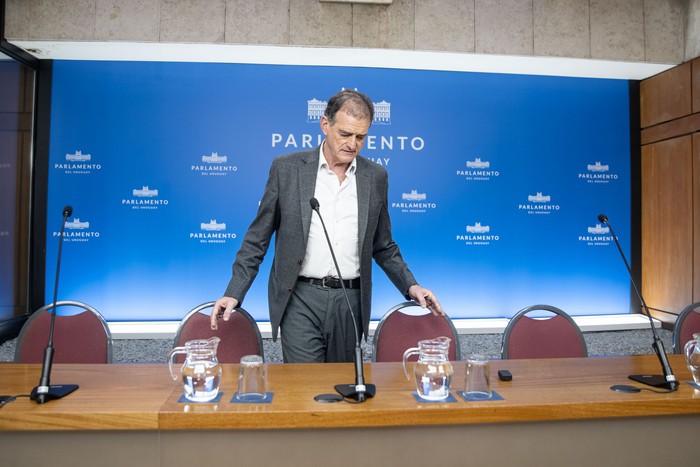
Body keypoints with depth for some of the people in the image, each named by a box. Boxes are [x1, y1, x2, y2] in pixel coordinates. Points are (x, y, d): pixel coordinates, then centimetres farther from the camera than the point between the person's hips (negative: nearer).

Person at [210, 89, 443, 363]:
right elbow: (257, 239, 3)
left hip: (351, 301, 3)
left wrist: (411, 286, 0)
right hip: (300, 300, -2)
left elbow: (382, 246, 13)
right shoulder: (287, 168, -1)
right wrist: (234, 292, -4)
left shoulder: (375, 176, 6)